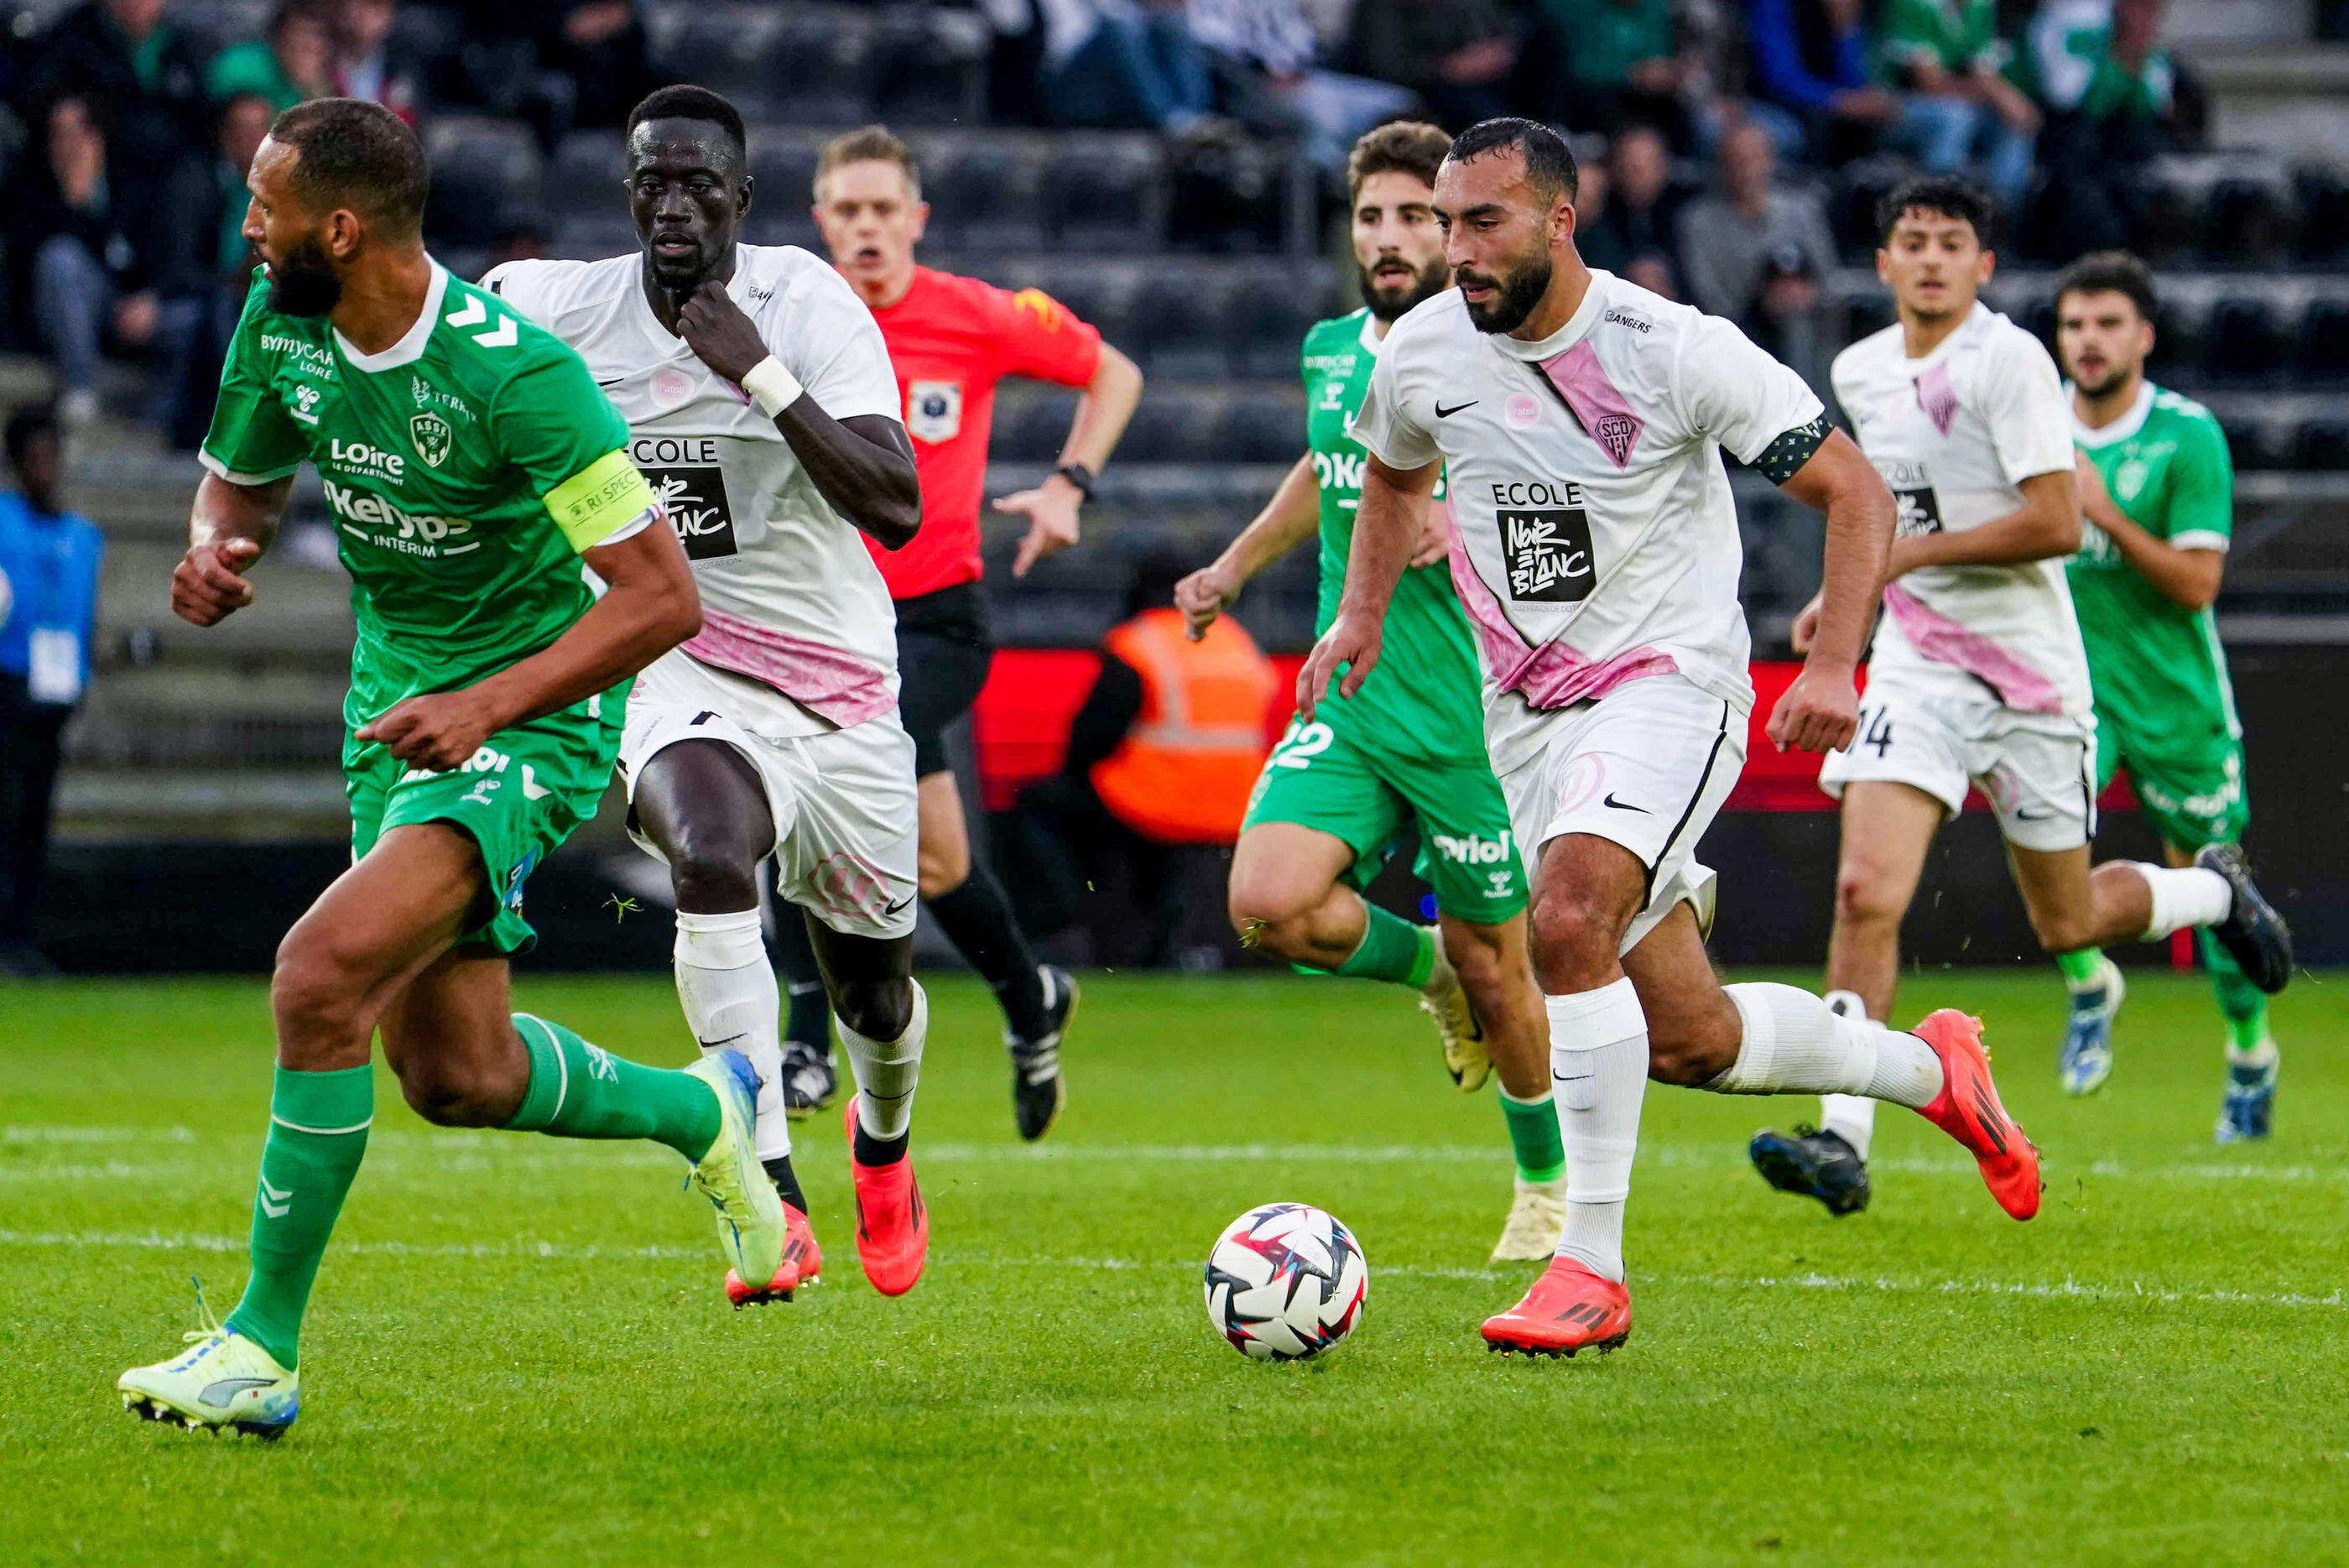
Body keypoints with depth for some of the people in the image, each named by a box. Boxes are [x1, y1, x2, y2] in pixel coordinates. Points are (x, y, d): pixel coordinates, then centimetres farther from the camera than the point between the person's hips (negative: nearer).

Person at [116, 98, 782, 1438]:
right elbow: (242, 478, 16)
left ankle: (264, 1347, -16)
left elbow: (664, 595, -24)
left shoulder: (515, 372, -26)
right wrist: (217, 554, -9)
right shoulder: (280, 327, -4)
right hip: (397, 702, 8)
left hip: (530, 717, -8)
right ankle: (700, 1112, 42)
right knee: (455, 1076, 12)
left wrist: (486, 703, -31)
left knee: (324, 972, -26)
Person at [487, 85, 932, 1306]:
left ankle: (883, 1140, 54)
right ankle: (772, 1203, -37)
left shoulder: (812, 306, -13)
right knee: (710, 852, -36)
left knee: (875, 989, 15)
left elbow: (897, 510, -23)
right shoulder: (566, 310, -6)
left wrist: (764, 376, -29)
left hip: (839, 686, 1)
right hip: (680, 670, -1)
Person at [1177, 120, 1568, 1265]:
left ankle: (1547, 1186, 32)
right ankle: (1427, 968, 12)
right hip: (1348, 705, 4)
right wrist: (1234, 568, 27)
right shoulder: (1330, 353, 7)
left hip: (1474, 721, -4)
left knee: (1495, 969, 6)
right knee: (1268, 903, -19)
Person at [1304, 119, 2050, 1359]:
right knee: (1691, 1043, 5)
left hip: (1668, 687, -6)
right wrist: (1362, 614, 11)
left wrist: (1832, 667, -20)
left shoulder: (1672, 348, -15)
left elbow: (1853, 491, -9)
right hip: (1527, 715, 6)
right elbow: (1394, 470, 25)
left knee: (1567, 922, -32)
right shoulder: (1422, 352, 0)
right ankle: (1929, 1070, 33)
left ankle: (1591, 1267, -26)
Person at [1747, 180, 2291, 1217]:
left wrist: (1912, 552, -19)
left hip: (2029, 668, -4)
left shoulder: (2010, 362, -13)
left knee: (2067, 926, 10)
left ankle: (2215, 891, 42)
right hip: (1915, 661, 4)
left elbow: (2055, 525, -19)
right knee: (1865, 894, -17)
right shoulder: (1860, 373, 7)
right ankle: (1843, 1142, -19)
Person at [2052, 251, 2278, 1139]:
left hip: (2174, 689, -2)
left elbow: (2197, 583, -16)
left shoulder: (2189, 436, -10)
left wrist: (2105, 514, -25)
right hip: (2070, 673, 2)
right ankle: (2088, 987, -2)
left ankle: (2251, 1056, 27)